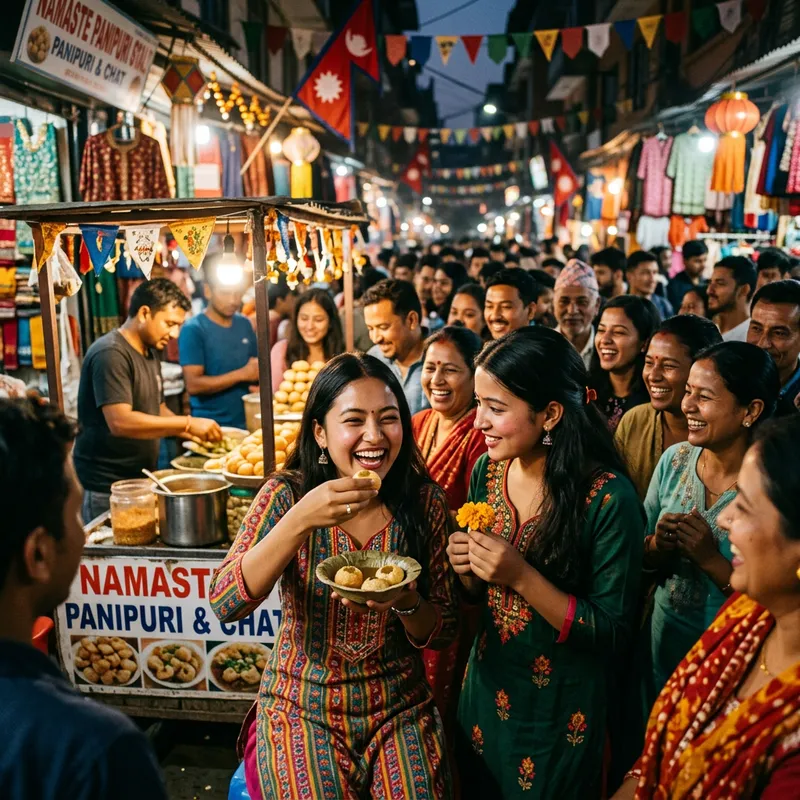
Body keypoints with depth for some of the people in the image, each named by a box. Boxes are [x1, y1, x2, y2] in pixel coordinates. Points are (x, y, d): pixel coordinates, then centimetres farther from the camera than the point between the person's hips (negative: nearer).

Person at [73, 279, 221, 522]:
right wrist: (188, 424, -24)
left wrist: (198, 433, 4)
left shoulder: (150, 353, 13)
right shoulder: (110, 354, -17)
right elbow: (120, 422, -27)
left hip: (141, 478, 9)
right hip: (108, 486, -9)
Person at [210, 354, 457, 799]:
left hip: (399, 707, 1)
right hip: (302, 707, -1)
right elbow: (225, 604, -21)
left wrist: (406, 601, -24)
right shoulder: (287, 494, -10)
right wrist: (301, 520, -33)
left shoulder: (426, 502, -8)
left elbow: (443, 633, -1)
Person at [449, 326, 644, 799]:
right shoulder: (487, 471, -7)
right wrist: (467, 569, -16)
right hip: (487, 687, 5)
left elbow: (614, 635, -19)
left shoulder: (610, 498, -24)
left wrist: (522, 576, -29)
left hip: (562, 712, -5)